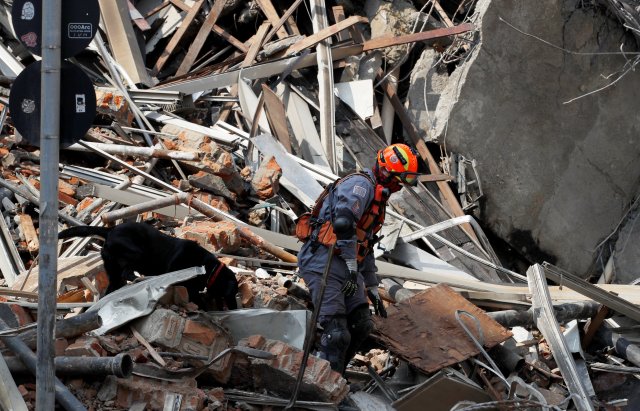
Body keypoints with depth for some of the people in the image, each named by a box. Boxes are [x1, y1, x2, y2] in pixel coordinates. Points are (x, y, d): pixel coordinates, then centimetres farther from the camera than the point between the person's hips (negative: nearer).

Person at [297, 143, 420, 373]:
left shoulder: (377, 199, 25)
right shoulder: (361, 184, -8)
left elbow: (366, 248, 31)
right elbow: (343, 224, -24)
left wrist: (373, 289, 30)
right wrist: (352, 269, -22)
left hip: (345, 266, 10)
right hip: (324, 263, -10)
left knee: (362, 325, -3)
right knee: (336, 334, -17)